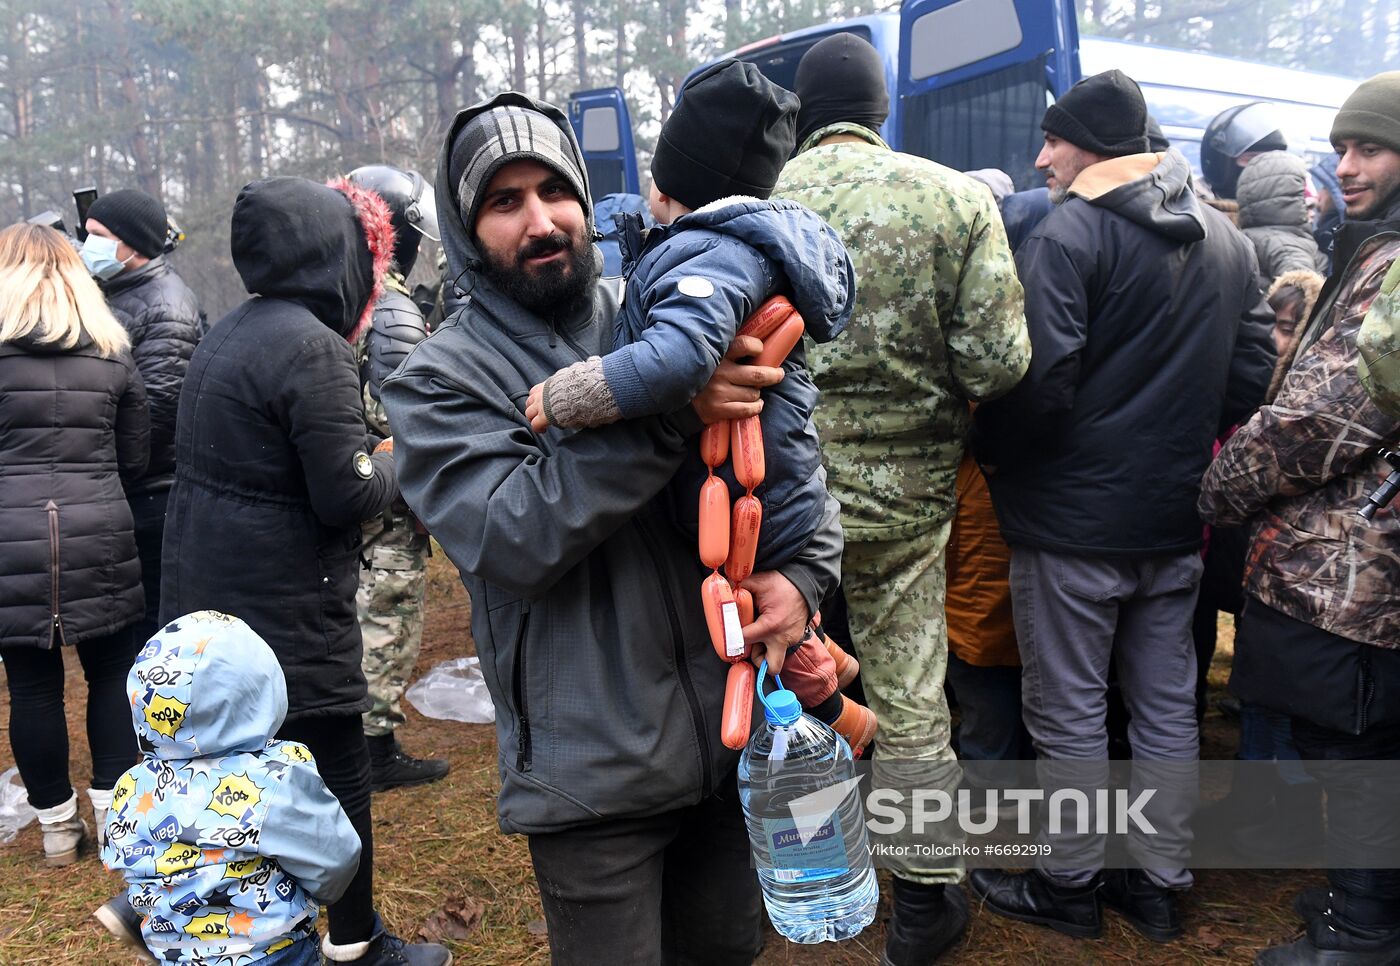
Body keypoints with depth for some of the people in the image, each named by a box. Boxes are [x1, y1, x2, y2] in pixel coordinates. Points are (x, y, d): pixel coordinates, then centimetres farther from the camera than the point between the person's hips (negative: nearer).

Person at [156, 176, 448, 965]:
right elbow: (348, 496, -21)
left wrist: (364, 448, 8)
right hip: (289, 613, -9)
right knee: (340, 778, 6)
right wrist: (392, 459, -2)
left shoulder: (230, 335, 10)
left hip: (206, 598, 9)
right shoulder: (314, 347, -20)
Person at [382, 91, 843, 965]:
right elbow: (514, 537, -21)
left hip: (737, 725, 4)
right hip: (593, 769, -4)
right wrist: (665, 408, -28)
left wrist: (806, 573, -11)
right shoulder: (440, 380, -6)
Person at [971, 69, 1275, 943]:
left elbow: (1039, 379, -22)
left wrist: (994, 453, -5)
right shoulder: (1226, 239, 10)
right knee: (1168, 704, 15)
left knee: (1069, 709, 7)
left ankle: (1070, 885, 21)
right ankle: (1161, 885, 28)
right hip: (1179, 515, 7)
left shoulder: (1068, 234, -14)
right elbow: (1255, 367, 11)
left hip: (1074, 514, -7)